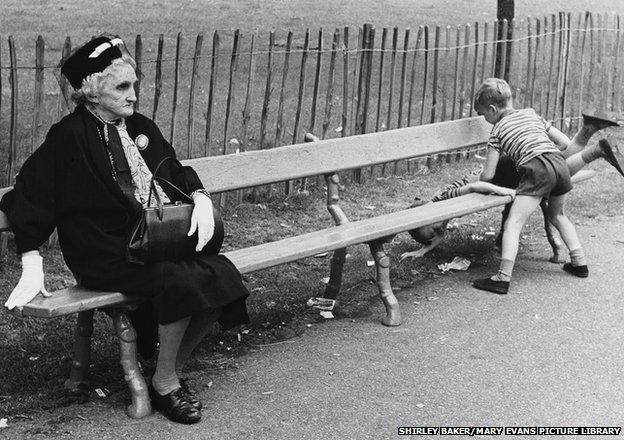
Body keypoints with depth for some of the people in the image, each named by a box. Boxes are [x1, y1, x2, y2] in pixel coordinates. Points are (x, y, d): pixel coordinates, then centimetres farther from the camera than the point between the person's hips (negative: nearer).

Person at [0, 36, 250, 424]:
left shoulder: (141, 127, 15)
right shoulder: (69, 137, -6)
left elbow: (177, 173, 21)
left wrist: (200, 199, -2)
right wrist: (33, 268, -16)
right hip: (107, 256, -7)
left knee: (221, 276, -17)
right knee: (181, 283, -30)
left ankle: (174, 369, 0)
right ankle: (164, 385, -9)